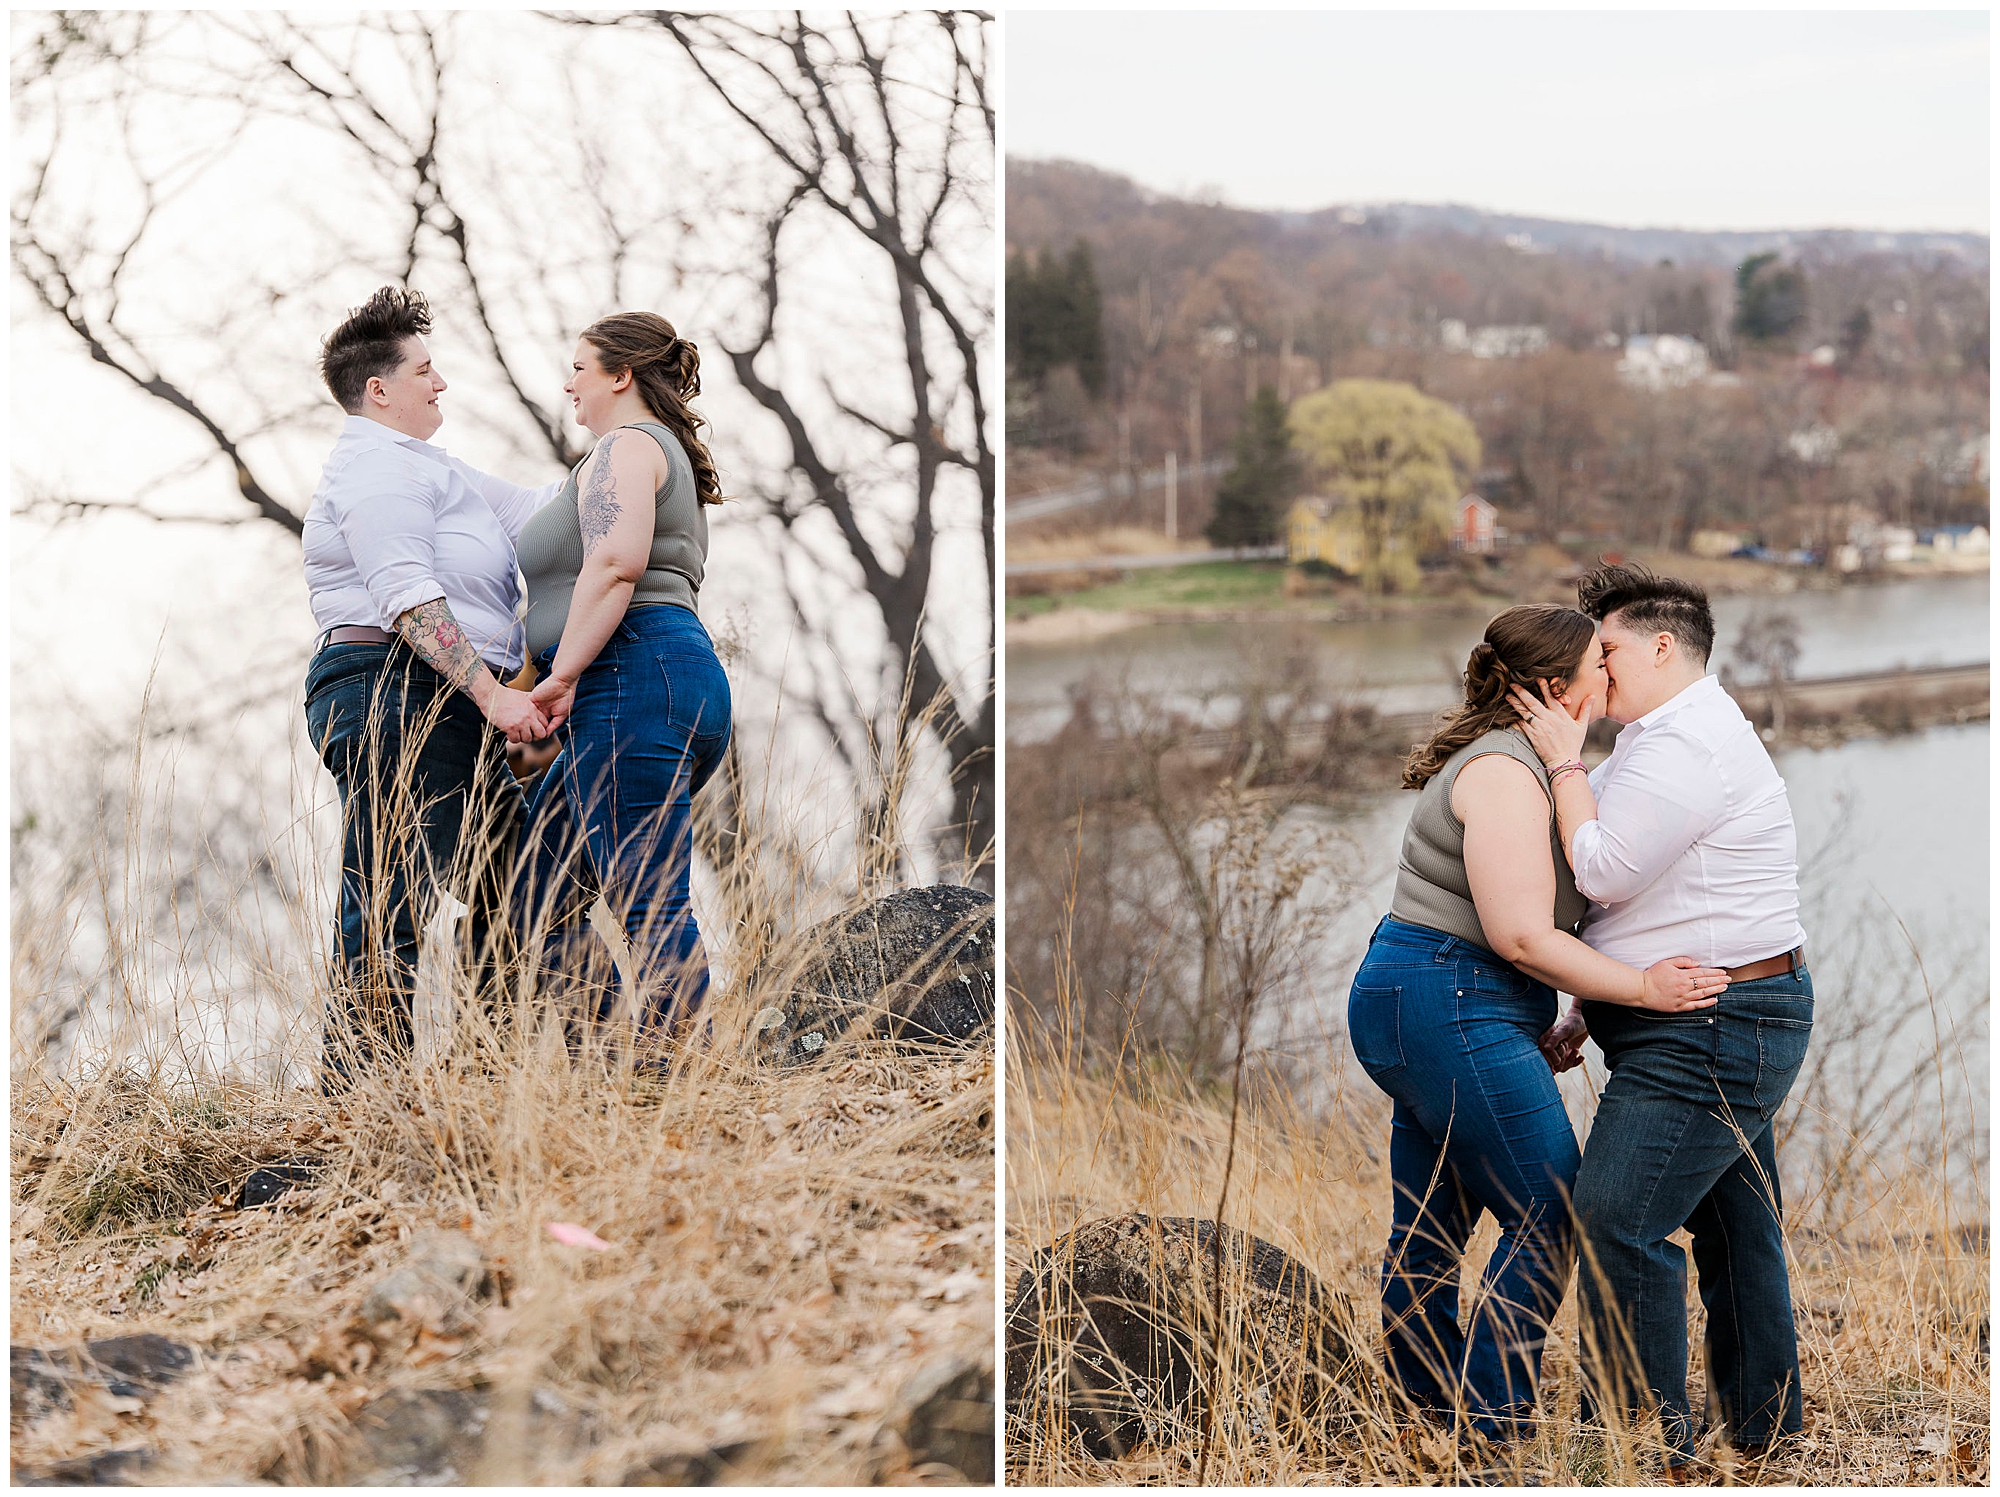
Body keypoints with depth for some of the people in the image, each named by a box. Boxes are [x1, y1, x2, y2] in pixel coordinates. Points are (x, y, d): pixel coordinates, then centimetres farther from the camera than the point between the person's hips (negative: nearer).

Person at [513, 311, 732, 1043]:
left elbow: (617, 563, -19)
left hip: (633, 679, -11)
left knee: (648, 903, -13)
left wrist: (565, 673, -21)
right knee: (537, 893, 11)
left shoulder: (626, 445, -2)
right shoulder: (670, 454, 30)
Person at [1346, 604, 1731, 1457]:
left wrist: (1535, 1028, 17)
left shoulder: (1518, 761, 17)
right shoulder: (1503, 773, -16)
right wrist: (1641, 989, -15)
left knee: (1427, 1236, 14)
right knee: (1551, 1219, -6)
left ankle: (1430, 1418, 23)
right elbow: (1522, 937, -20)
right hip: (1452, 1011, -11)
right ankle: (1491, 1432, -3)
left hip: (1414, 1005, 11)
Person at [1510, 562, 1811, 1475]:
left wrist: (1563, 761, -10)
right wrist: (1588, 1013, 18)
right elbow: (1650, 904, 22)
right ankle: (1765, 1425, 26)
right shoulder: (1682, 736, 19)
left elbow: (1604, 873, -21)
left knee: (1619, 1221, -14)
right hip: (1737, 1024, 11)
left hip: (1704, 1037, -11)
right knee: (1736, 1225, 17)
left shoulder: (1686, 747, -17)